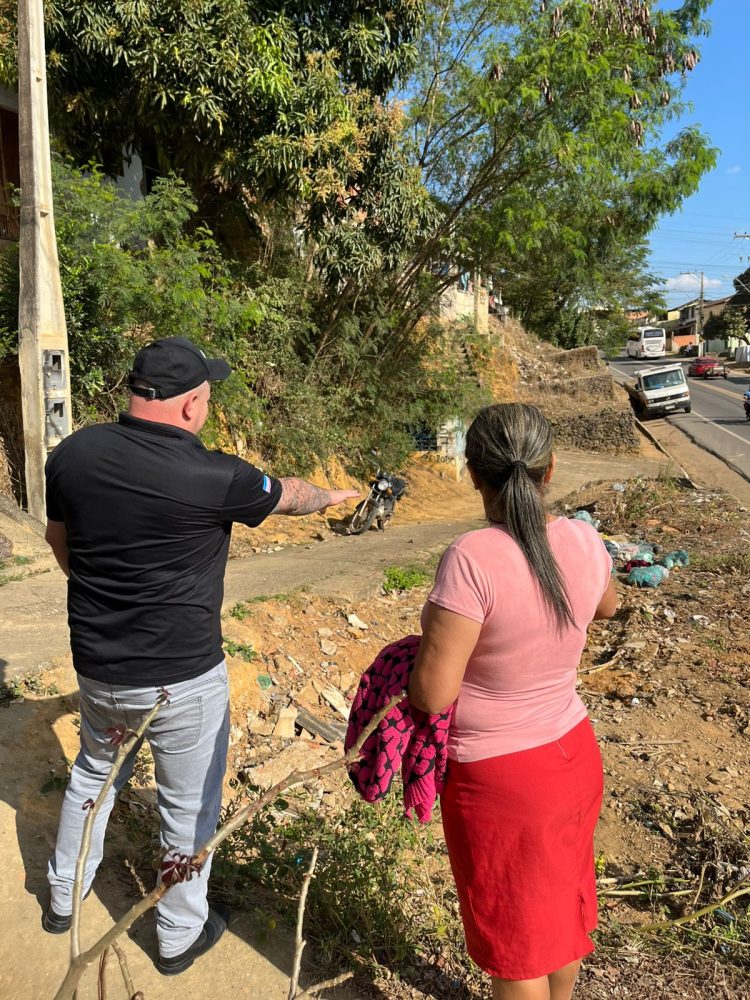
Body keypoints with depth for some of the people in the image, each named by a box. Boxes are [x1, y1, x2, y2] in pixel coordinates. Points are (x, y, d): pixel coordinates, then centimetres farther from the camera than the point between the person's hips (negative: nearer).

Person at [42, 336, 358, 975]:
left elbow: (59, 538, 9)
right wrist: (330, 496, 19)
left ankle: (62, 898, 48)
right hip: (182, 677, -5)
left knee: (95, 772, 30)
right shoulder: (211, 476, -23)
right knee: (190, 803, 16)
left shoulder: (74, 454, -8)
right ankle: (181, 936, 35)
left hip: (97, 665, 6)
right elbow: (288, 495, -3)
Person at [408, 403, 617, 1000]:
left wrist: (433, 630, -7)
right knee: (563, 904, 29)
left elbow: (433, 694, -26)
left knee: (514, 933, 18)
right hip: (575, 755, 6)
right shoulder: (584, 541, -10)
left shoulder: (472, 559, -29)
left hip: (499, 780, -6)